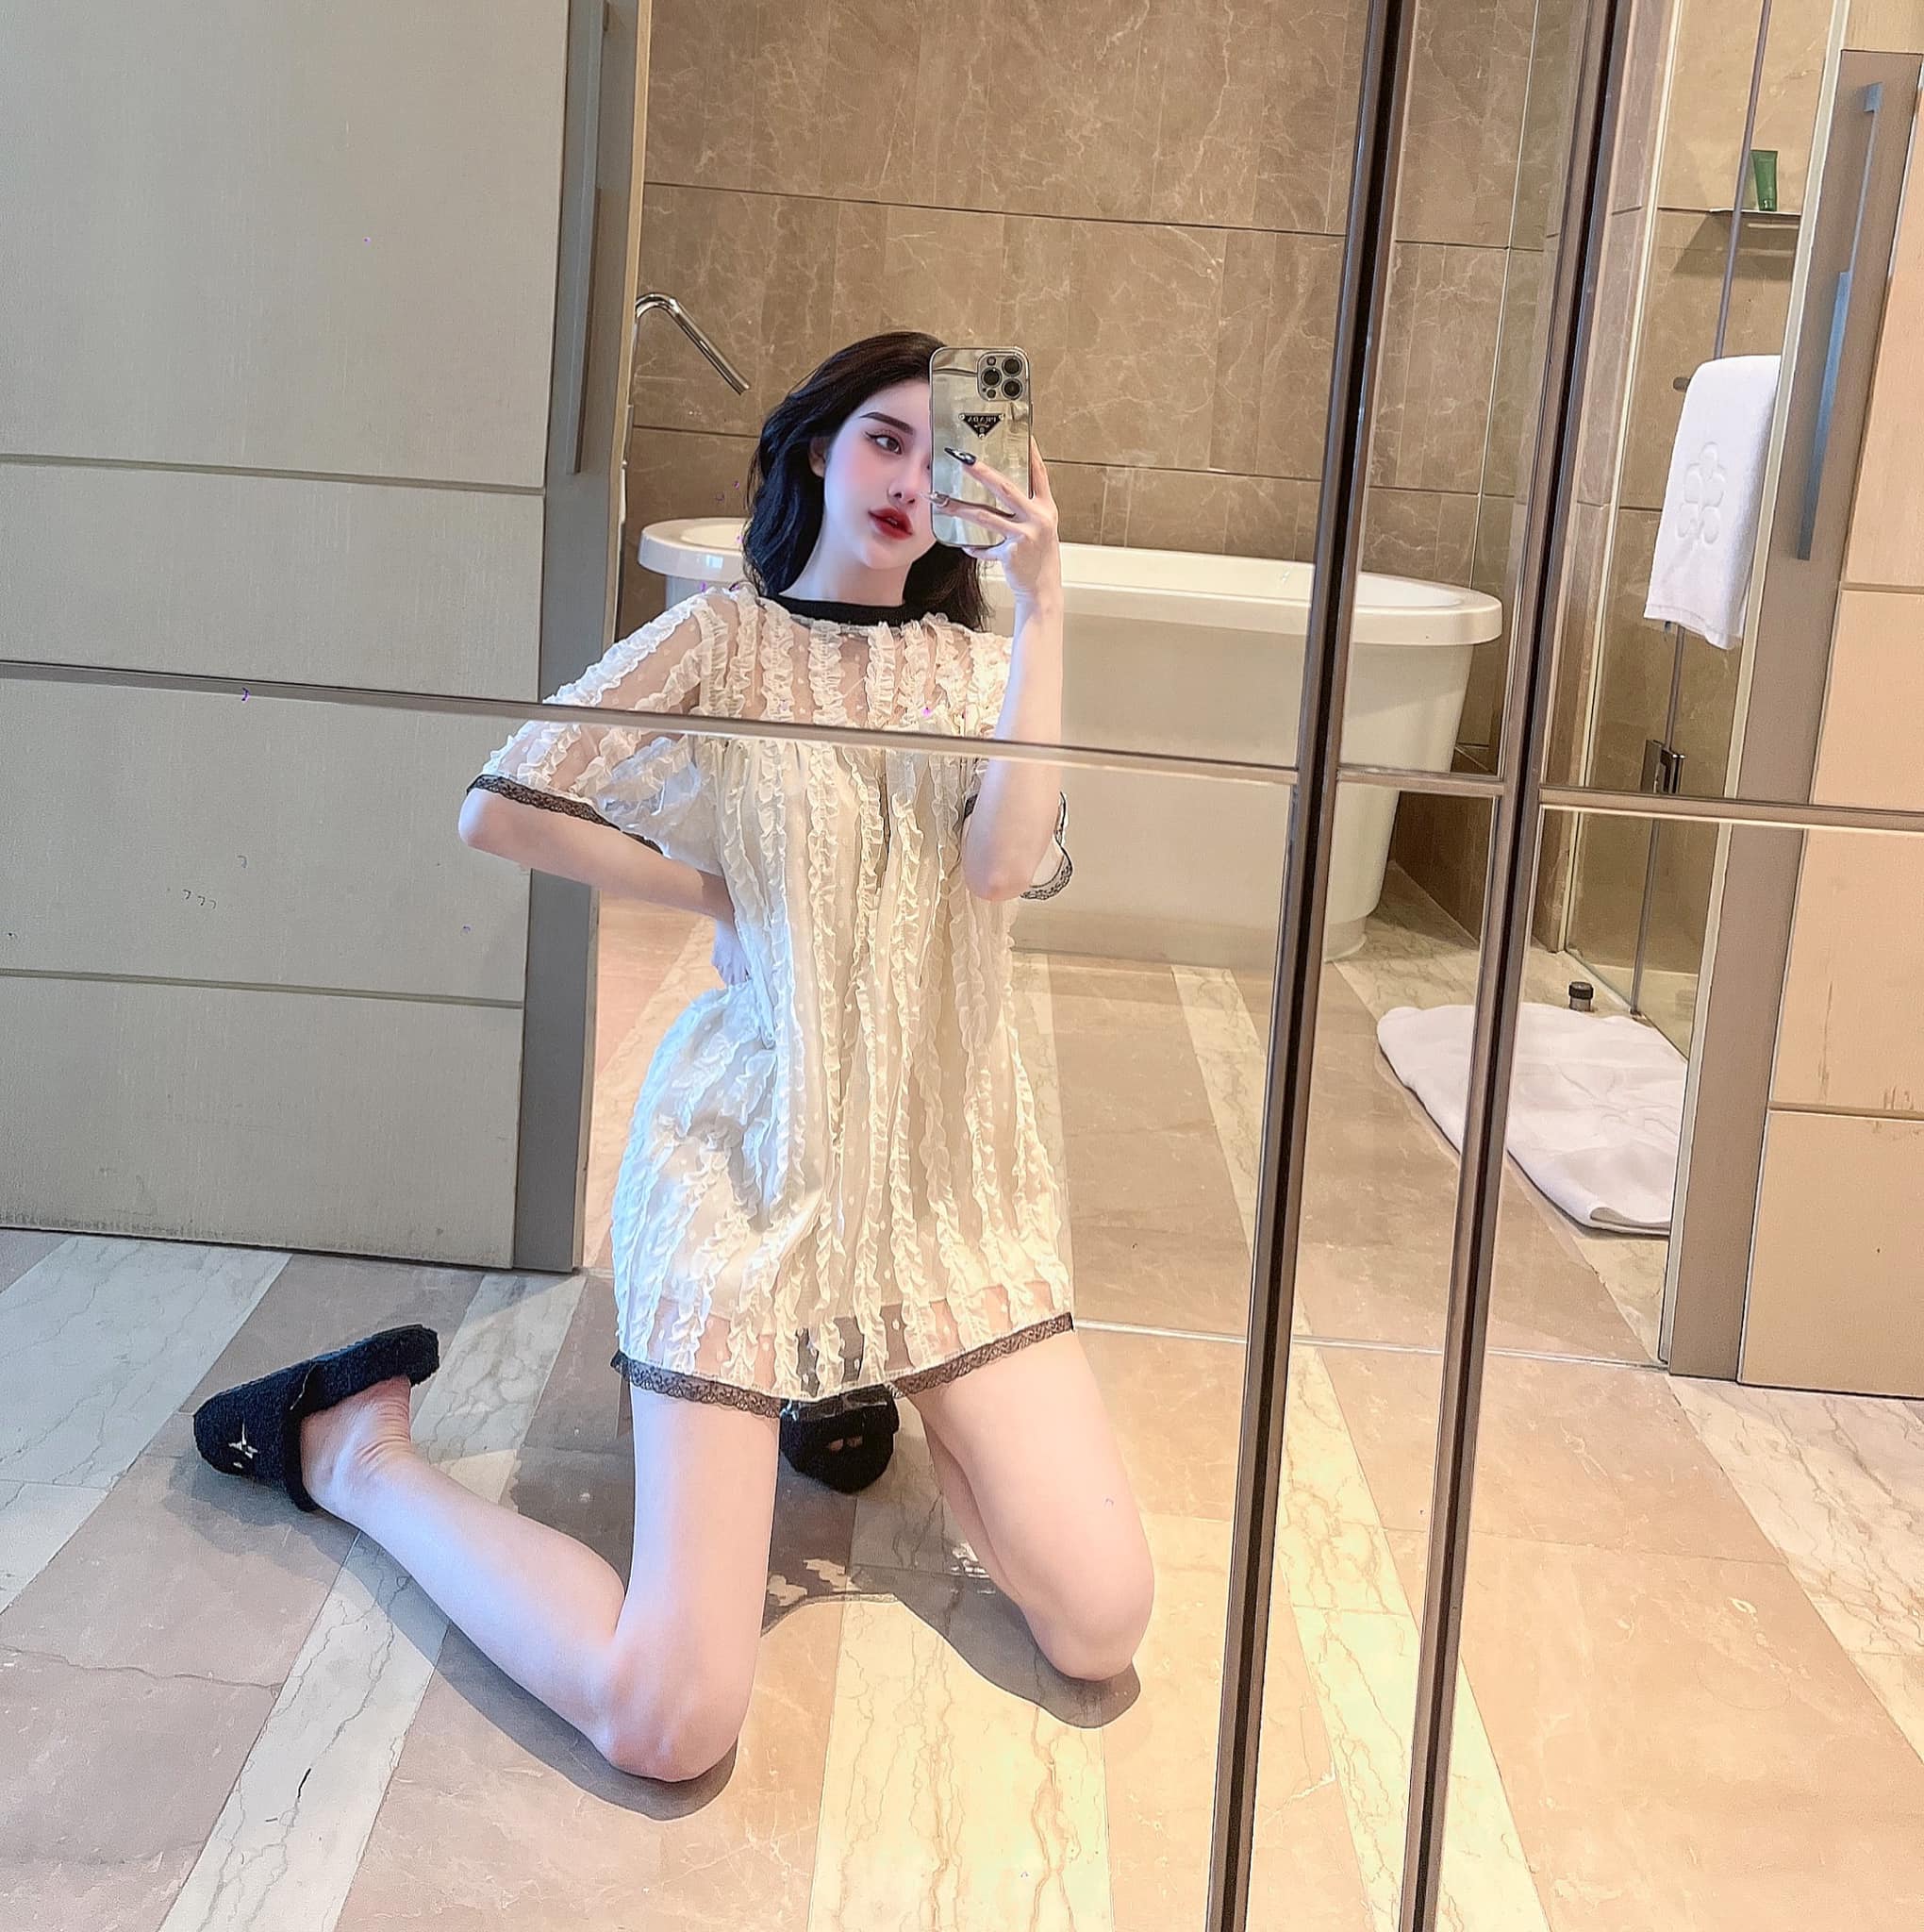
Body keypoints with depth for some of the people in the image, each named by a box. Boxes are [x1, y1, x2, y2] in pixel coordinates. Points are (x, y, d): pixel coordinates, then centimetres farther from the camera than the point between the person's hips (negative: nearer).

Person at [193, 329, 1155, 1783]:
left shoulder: (978, 665, 9)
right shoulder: (723, 640, 2)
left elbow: (1007, 860, -11)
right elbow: (500, 810, -7)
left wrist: (1045, 602, -14)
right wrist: (723, 896, -1)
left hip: (946, 1165, 4)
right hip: (759, 1160, -4)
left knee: (1102, 1629, -4)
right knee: (665, 1719, -12)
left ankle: (862, 1390, 21)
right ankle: (354, 1450, 13)